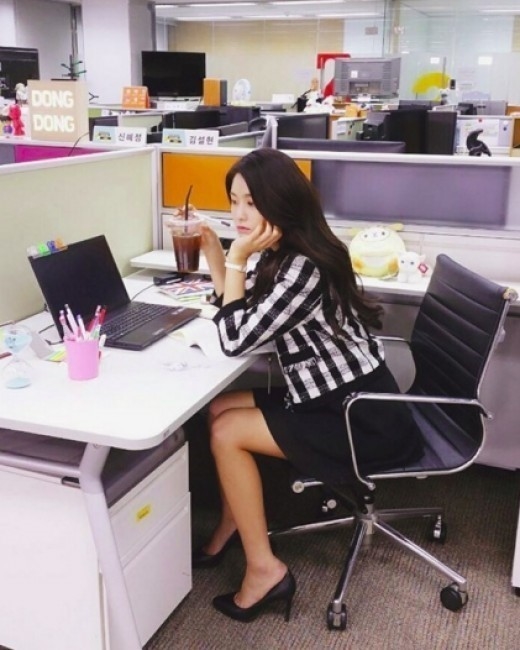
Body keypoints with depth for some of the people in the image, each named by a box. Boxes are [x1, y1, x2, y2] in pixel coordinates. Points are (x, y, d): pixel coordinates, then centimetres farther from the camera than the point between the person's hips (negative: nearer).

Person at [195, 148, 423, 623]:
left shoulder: (306, 267, -25)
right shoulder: (279, 254, 4)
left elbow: (236, 340, -21)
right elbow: (240, 315, 11)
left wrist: (238, 259, -19)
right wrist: (213, 251, 2)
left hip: (363, 422, -10)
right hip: (330, 400, 10)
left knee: (226, 432, -9)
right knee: (219, 408, 10)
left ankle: (264, 569, 2)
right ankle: (231, 529, 25)